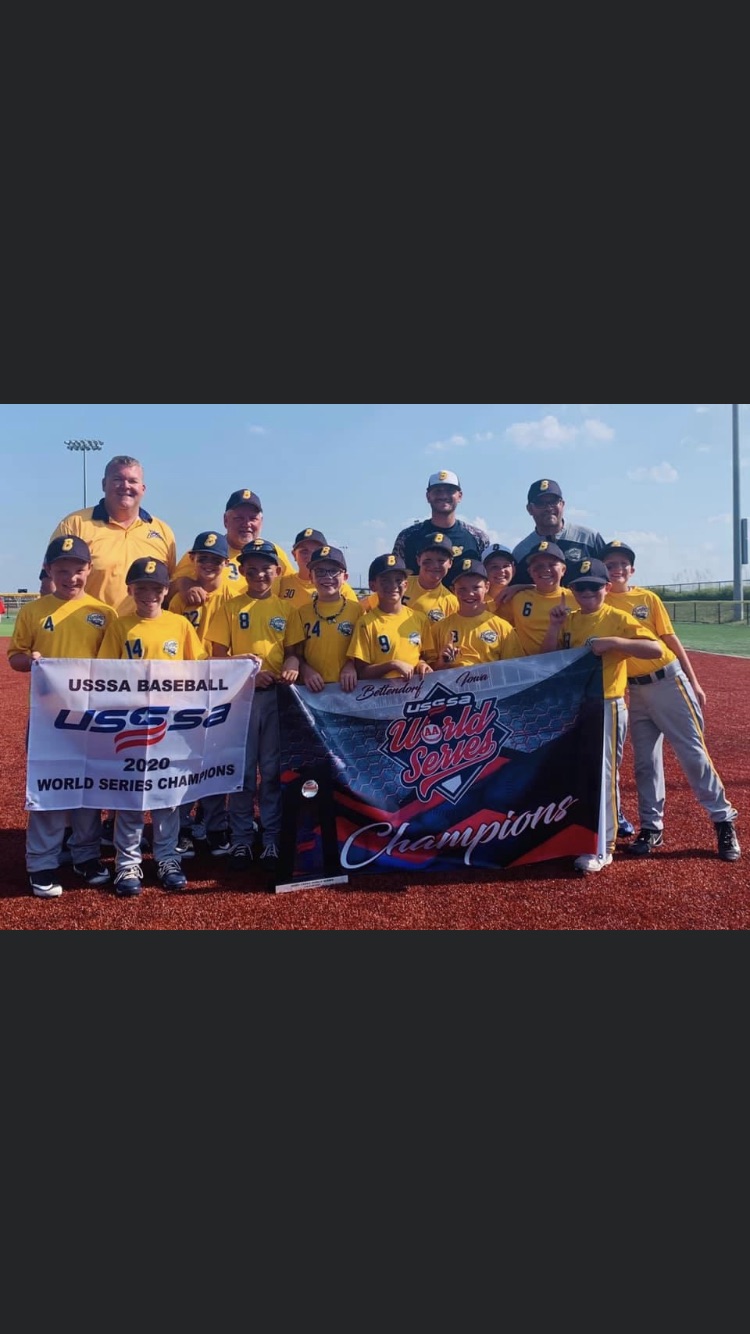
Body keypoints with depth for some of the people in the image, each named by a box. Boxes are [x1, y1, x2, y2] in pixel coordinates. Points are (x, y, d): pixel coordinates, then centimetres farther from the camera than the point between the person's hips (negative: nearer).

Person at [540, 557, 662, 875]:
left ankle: (602, 847, 4)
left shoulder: (618, 618, -7)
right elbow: (546, 658, 4)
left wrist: (615, 641, -28)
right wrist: (554, 626, -9)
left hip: (606, 706, -6)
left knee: (602, 774, -4)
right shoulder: (569, 620, 9)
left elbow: (656, 649, -17)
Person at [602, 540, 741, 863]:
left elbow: (670, 640, 2)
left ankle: (724, 821, 9)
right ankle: (651, 828, 17)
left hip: (668, 681, -2)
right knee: (645, 760, 8)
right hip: (633, 690, 2)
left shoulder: (648, 598, 0)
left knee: (692, 751, -1)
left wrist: (694, 683, 1)